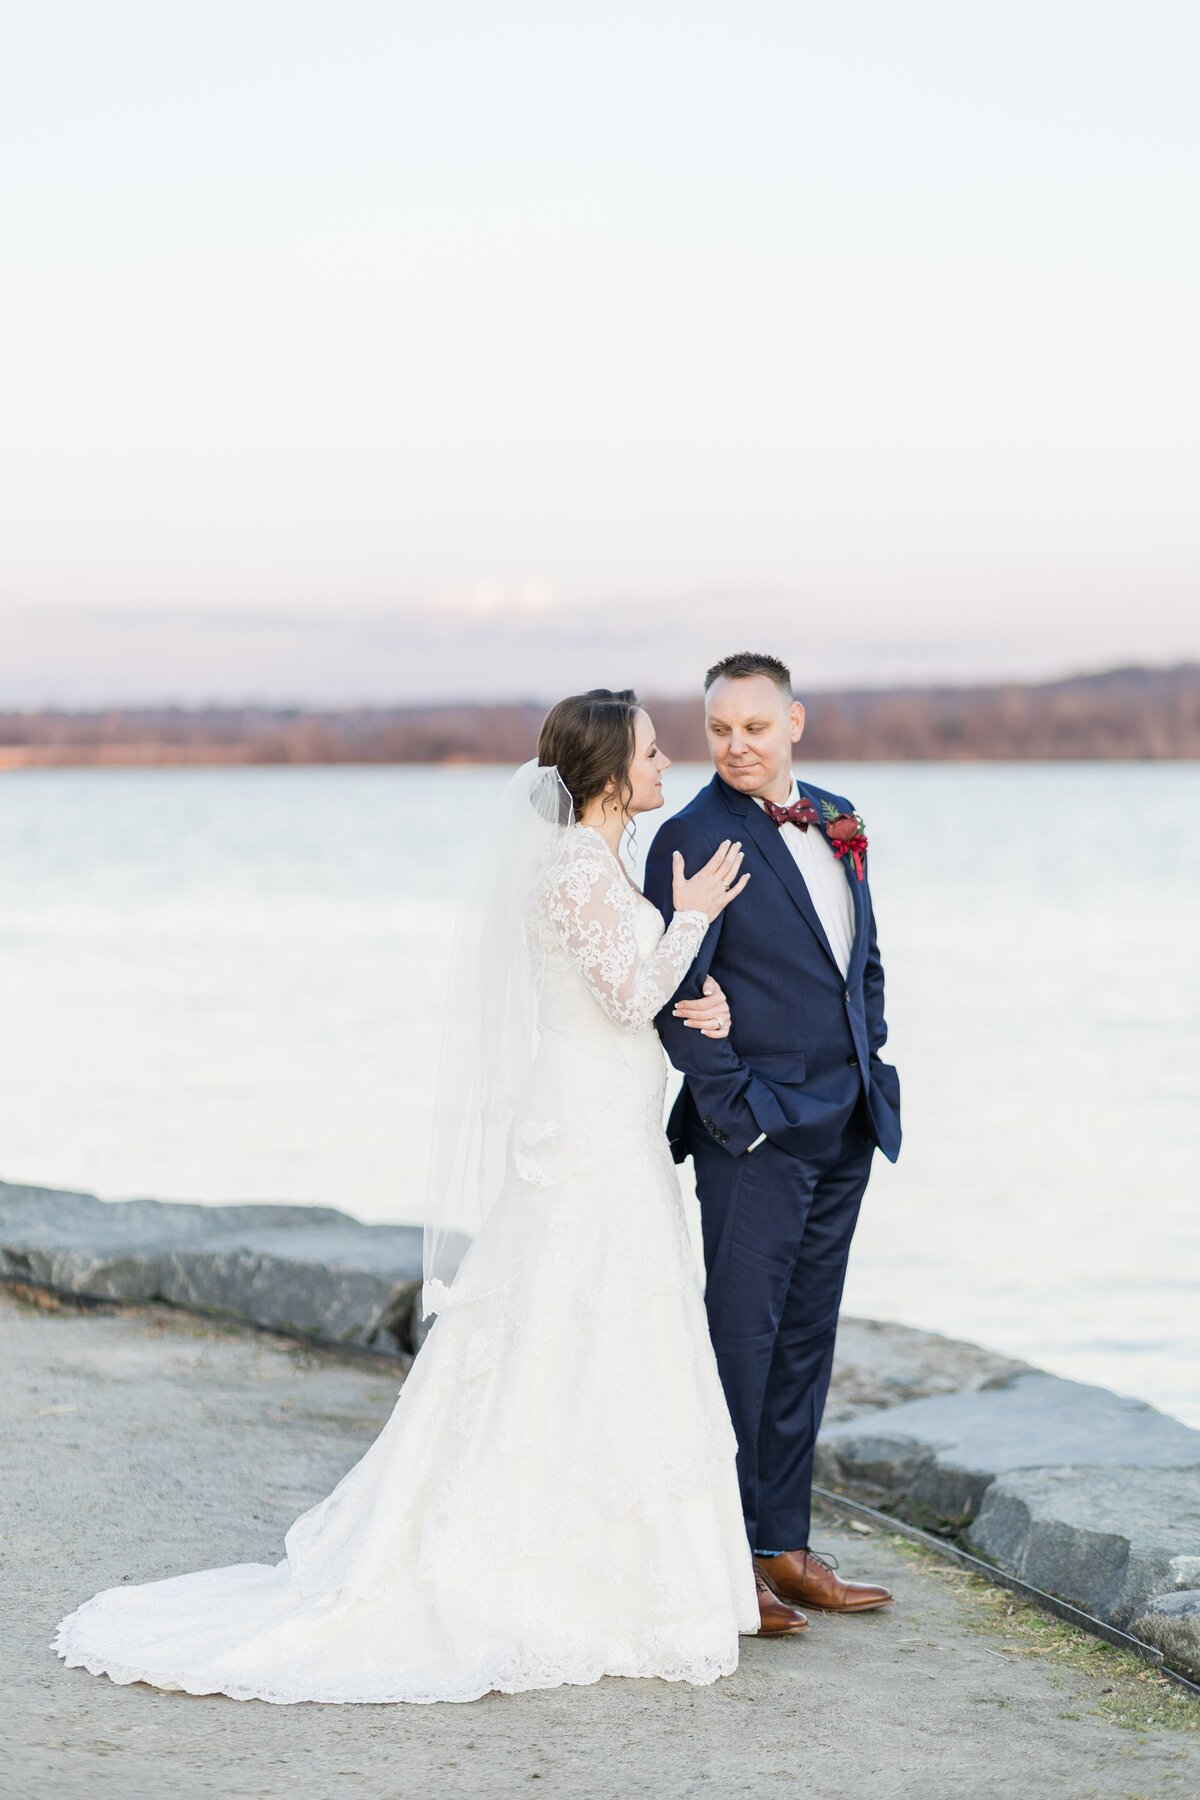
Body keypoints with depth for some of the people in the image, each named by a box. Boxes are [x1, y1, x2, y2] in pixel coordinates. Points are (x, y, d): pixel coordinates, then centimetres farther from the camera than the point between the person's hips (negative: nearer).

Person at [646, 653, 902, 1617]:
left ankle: (784, 1545, 20)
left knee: (806, 1337, 12)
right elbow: (675, 995, -13)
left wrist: (870, 1066, 10)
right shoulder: (694, 838, -10)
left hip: (844, 1126, 7)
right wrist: (734, 1106, -16)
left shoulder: (837, 821, 12)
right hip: (758, 1134, -7)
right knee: (741, 1339, -3)